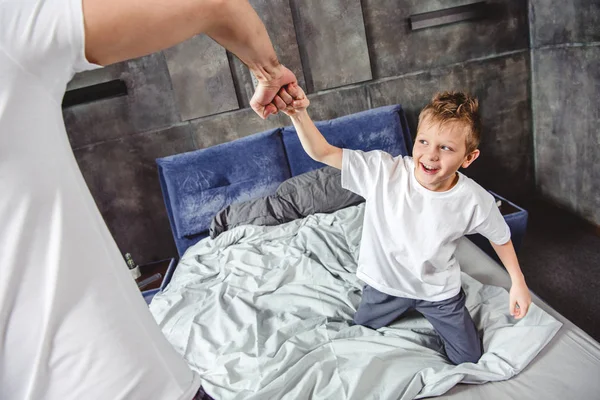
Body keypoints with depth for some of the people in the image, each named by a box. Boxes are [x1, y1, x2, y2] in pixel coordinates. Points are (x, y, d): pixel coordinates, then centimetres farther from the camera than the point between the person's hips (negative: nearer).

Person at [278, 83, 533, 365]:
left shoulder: (475, 201, -26)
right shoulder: (383, 171, -29)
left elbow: (500, 238, -5)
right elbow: (322, 152, -29)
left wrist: (518, 282, 5)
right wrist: (299, 114, -45)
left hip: (438, 290, 0)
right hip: (385, 282, 1)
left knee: (468, 358, 16)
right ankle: (400, 308, 49)